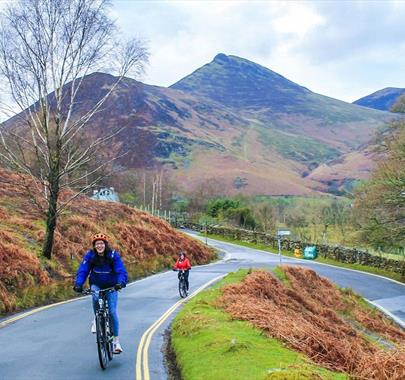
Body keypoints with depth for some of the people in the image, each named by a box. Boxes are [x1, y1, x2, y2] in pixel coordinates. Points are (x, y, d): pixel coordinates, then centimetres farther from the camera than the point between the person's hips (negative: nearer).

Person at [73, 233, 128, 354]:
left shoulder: (113, 255, -18)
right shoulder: (89, 255, -15)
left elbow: (121, 271, -26)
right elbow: (82, 271, -20)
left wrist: (120, 282, -45)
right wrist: (78, 284, -38)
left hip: (111, 286, -1)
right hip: (96, 285, 1)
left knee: (112, 311, -10)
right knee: (96, 297, -34)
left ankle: (116, 340, 4)